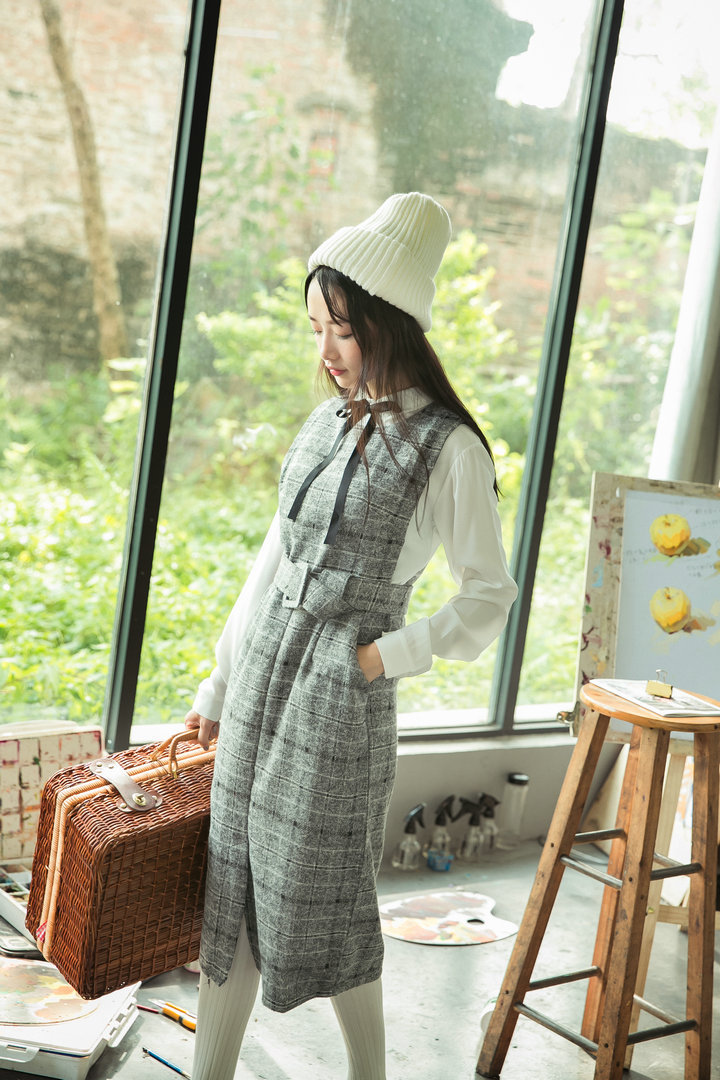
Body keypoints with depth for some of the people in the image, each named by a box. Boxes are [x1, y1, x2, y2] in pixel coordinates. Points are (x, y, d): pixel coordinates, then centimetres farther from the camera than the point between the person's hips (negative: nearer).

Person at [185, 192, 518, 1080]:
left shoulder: (447, 449, -11)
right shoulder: (328, 422, 8)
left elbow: (490, 598, -7)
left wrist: (386, 657, -14)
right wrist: (219, 684, 15)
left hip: (342, 688, -6)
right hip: (262, 667, 6)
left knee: (319, 897, 5)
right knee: (230, 880, 10)